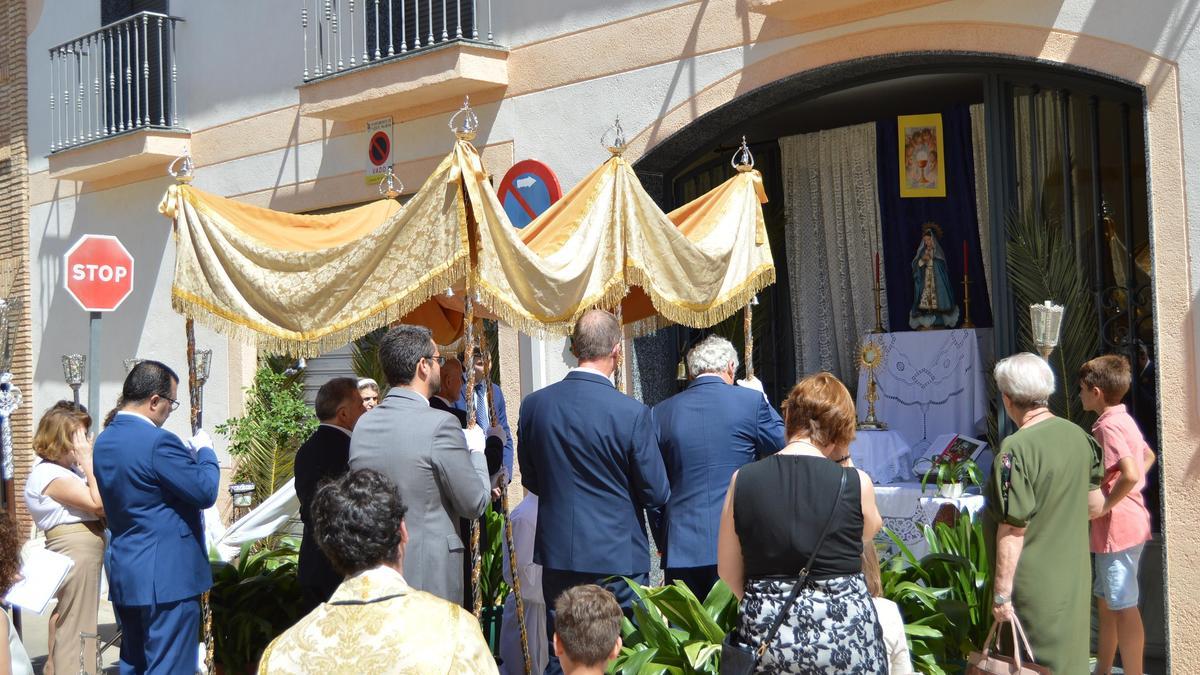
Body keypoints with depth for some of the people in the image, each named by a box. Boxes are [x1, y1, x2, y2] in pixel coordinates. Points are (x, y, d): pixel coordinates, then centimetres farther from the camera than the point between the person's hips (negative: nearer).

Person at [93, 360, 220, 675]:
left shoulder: (104, 440, 8)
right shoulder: (158, 442, -19)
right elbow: (206, 492, -16)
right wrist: (204, 451, 1)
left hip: (123, 576, 9)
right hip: (167, 576, -9)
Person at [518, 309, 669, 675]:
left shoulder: (534, 405, -3)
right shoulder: (632, 413, -15)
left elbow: (531, 480, 9)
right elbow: (656, 493, -8)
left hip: (557, 555, 4)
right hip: (617, 557, -4)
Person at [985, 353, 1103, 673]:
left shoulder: (1017, 449, -22)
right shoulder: (1079, 435, -1)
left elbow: (1013, 529, -21)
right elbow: (1095, 502, 11)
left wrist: (1001, 593, -15)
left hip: (1034, 584, -7)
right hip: (1075, 579, 7)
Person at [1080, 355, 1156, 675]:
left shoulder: (1108, 426, -19)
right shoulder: (1123, 419, 12)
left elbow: (1130, 474, -31)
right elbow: (1148, 456, 26)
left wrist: (1105, 505, -20)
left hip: (1117, 526, -11)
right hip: (1123, 525, 11)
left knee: (1123, 606, -4)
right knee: (1106, 600, 20)